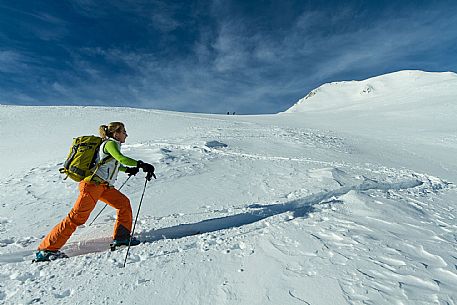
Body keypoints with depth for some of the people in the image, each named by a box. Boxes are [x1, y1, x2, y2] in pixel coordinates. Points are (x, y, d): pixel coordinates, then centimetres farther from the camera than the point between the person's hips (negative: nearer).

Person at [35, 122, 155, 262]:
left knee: (124, 203, 5)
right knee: (77, 218, -6)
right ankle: (46, 249, 7)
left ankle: (121, 237, 11)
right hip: (93, 184, -10)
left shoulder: (111, 144, 20)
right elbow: (121, 158, -28)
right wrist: (141, 164, -29)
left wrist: (127, 169, 26)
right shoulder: (110, 143, -9)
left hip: (104, 186, 10)